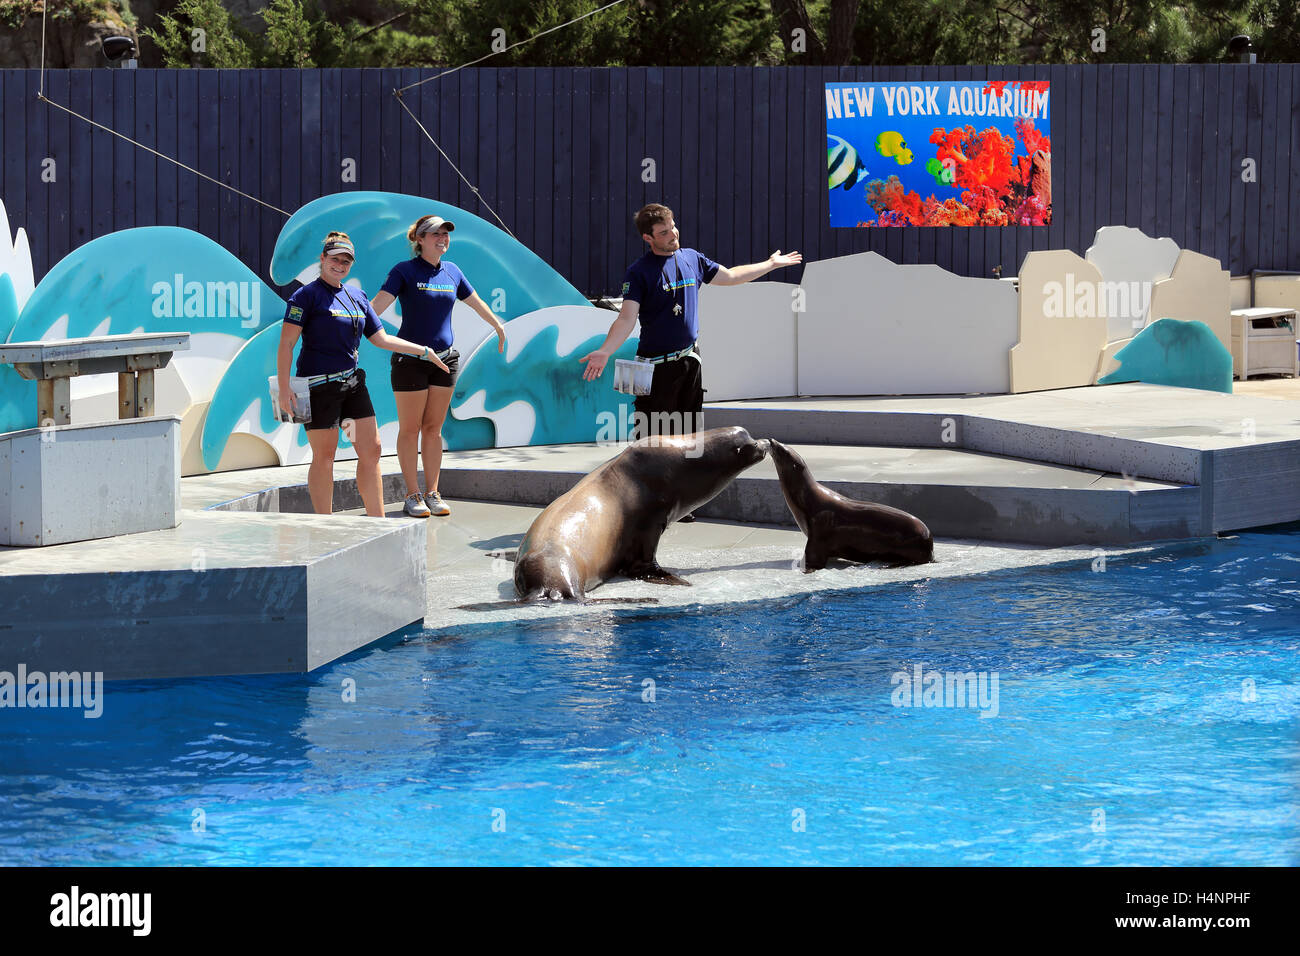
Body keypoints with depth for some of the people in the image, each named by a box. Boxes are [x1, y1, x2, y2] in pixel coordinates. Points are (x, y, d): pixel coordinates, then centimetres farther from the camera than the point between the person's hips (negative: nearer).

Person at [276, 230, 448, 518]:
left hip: (352, 383, 7)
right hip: (319, 384, -7)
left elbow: (381, 338, 21)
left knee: (371, 451, 6)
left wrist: (425, 351, 18)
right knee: (324, 457, -4)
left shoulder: (357, 297, 14)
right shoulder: (307, 296, -6)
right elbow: (286, 344, -12)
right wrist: (284, 388, -20)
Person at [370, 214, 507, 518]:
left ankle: (432, 494, 12)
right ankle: (413, 495, 6)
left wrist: (499, 328, 38)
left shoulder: (452, 271, 9)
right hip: (410, 361, -5)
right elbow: (378, 305, -17)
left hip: (445, 358, 5)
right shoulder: (405, 271, -6)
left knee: (434, 429, 7)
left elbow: (476, 302, 25)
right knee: (410, 430, 0)